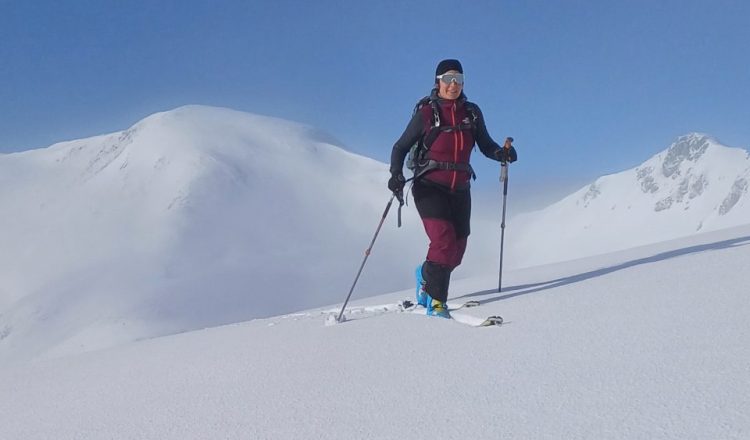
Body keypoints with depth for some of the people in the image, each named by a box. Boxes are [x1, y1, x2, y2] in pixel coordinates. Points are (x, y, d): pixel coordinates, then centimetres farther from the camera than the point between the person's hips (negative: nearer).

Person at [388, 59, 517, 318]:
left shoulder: (472, 112, 7)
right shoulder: (426, 113, -4)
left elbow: (485, 145, 9)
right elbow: (401, 147, 0)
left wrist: (502, 153, -13)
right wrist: (396, 175, -17)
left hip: (460, 189, 4)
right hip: (430, 187, -4)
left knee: (457, 248, 6)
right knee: (444, 240, -20)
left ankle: (426, 275, 36)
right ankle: (435, 301, -8)